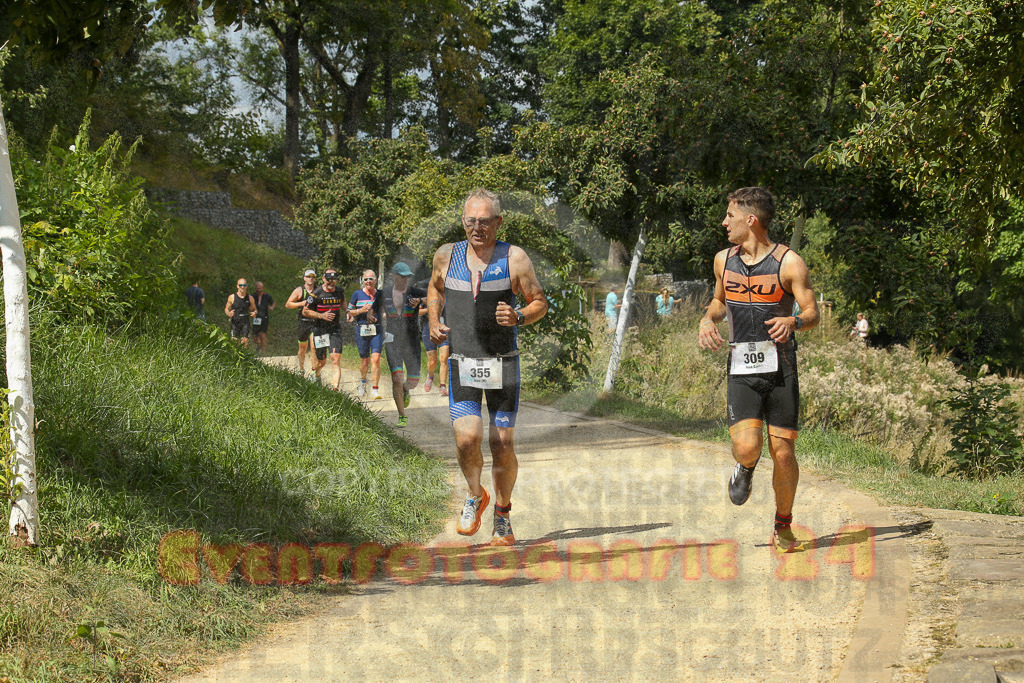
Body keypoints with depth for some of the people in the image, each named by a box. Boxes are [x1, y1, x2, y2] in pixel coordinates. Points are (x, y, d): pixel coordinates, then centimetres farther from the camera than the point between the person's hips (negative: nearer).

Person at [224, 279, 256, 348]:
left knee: (245, 341, -11)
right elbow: (226, 309, 9)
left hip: (245, 322, 1)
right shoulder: (232, 297, 0)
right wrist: (228, 313, -15)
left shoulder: (250, 298, 4)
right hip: (235, 322, -1)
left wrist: (254, 313, -10)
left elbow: (254, 309, 15)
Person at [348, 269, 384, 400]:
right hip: (362, 330, 0)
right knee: (364, 360, 7)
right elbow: (349, 312, 5)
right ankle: (362, 382, 37)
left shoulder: (380, 294, 6)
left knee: (376, 359, -14)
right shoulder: (357, 294, 2)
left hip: (377, 330, 0)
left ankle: (375, 390, -11)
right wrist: (361, 310, -11)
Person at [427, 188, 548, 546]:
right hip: (462, 364, 1)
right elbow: (435, 288, 24)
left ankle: (502, 513, 21)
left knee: (502, 444, -1)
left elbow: (540, 302, 3)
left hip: (503, 363, -1)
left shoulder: (514, 258, -4)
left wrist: (519, 317, -18)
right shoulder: (446, 255, 3)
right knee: (467, 438, -16)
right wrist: (434, 321, 7)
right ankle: (475, 496, 13)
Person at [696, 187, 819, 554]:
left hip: (781, 370, -2)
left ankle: (783, 527, 20)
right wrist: (708, 320, 3)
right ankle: (745, 470, 21)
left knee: (783, 452, 1)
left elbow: (812, 313, -6)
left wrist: (792, 322, -29)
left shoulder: (789, 262, -7)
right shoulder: (724, 260, 7)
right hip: (742, 371, 2)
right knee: (747, 447, -17)